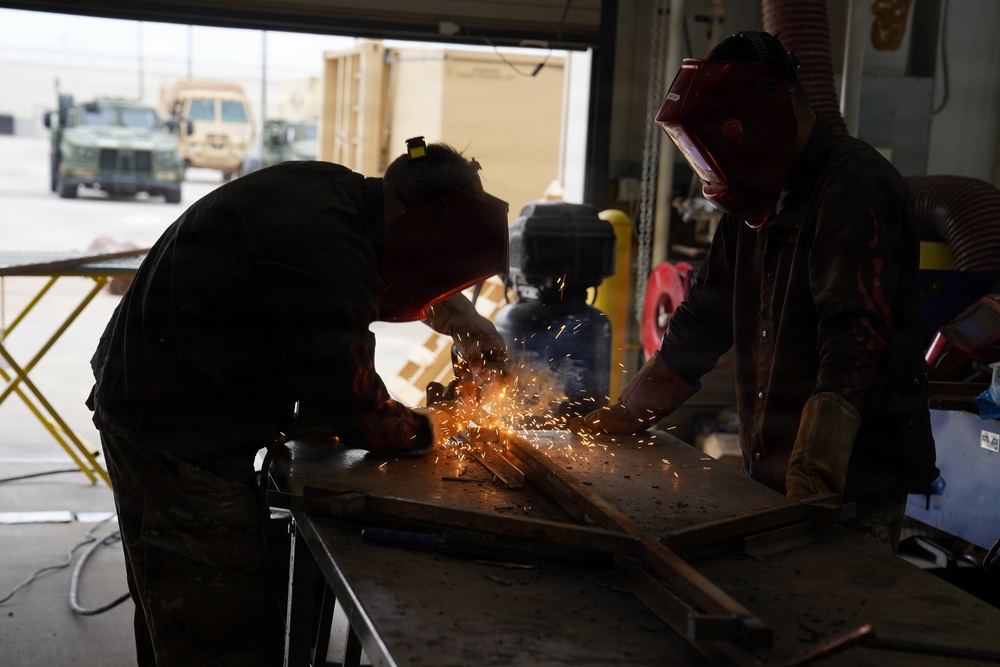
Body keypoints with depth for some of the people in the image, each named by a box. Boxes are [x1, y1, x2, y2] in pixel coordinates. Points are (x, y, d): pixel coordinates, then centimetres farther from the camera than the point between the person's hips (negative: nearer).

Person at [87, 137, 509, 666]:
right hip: (180, 439, -10)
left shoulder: (331, 188, -2)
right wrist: (441, 422, -1)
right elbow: (356, 415, -18)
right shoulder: (326, 261, -30)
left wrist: (462, 320, 8)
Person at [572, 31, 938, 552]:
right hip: (772, 473, 8)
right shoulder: (759, 202, 14)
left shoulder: (855, 190, -15)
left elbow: (854, 342, -26)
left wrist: (814, 470, -34)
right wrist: (621, 417, 15)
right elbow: (703, 322, 18)